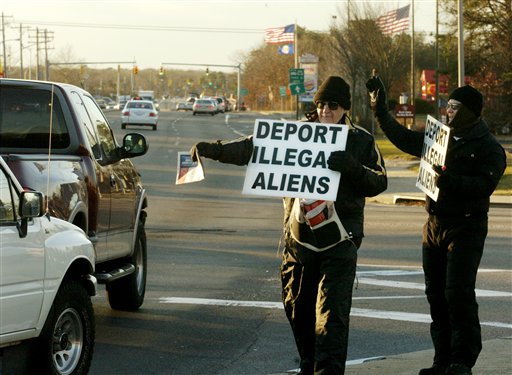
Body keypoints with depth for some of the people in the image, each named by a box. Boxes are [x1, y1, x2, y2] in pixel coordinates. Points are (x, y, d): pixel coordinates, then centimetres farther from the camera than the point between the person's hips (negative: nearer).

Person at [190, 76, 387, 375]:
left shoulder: (361, 141, 3)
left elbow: (379, 182, -5)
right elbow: (254, 148, 4)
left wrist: (351, 167, -24)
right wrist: (215, 150, -9)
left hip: (338, 240, -4)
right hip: (299, 236, 4)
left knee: (332, 313, -11)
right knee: (297, 308, 11)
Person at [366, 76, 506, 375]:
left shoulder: (489, 148, -7)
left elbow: (485, 184, -21)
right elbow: (403, 138, 24)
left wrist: (452, 181, -32)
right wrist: (380, 108, 22)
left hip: (466, 229, -7)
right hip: (435, 225, 7)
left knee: (458, 294, -13)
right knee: (436, 294, 9)